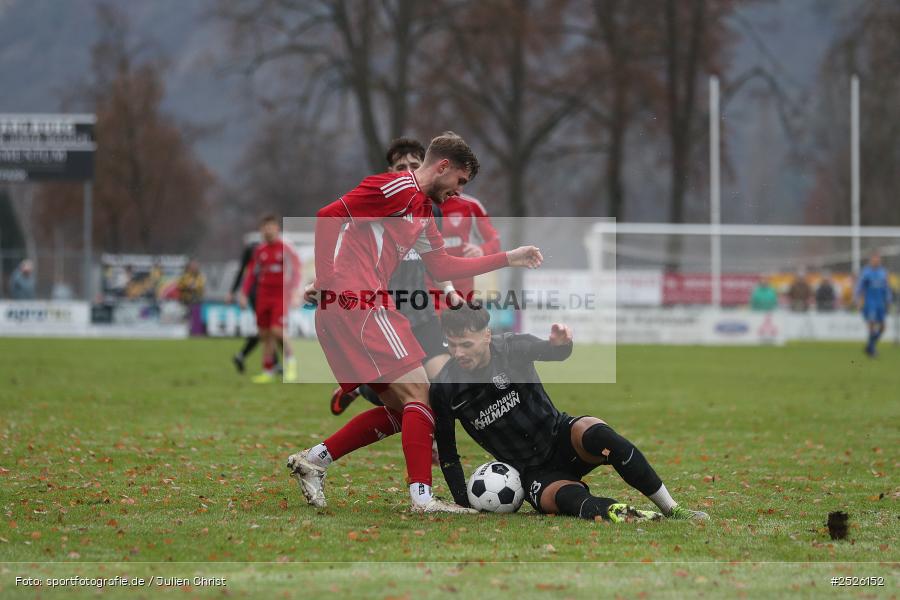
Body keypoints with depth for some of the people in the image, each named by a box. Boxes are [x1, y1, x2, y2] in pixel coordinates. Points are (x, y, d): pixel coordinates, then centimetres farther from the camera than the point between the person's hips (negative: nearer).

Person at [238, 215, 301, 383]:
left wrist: (293, 293, -18)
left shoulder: (285, 249, -5)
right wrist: (244, 294, 11)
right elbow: (251, 273, 17)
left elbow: (295, 271, -8)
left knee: (277, 331, -17)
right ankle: (268, 372, 13)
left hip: (280, 297, -5)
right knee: (265, 334, 5)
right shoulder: (259, 250, 10)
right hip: (263, 297, 5)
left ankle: (290, 361, 7)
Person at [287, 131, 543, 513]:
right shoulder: (399, 188, -8)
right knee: (419, 392, -11)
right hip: (354, 300, -10)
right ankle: (422, 497, -17)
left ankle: (312, 460, 13)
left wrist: (508, 259, 28)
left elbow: (443, 268, 29)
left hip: (368, 307, 10)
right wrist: (324, 281, -17)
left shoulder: (423, 211, 24)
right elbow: (328, 216, -14)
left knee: (401, 410, 11)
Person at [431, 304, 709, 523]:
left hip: (561, 438, 0)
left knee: (594, 433, -35)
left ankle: (672, 509, -31)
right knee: (566, 498, -34)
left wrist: (560, 344, -51)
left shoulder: (512, 348, -8)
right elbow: (447, 453, 5)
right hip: (533, 472, 0)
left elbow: (552, 353, -26)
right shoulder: (444, 389, -6)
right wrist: (464, 504, -2)